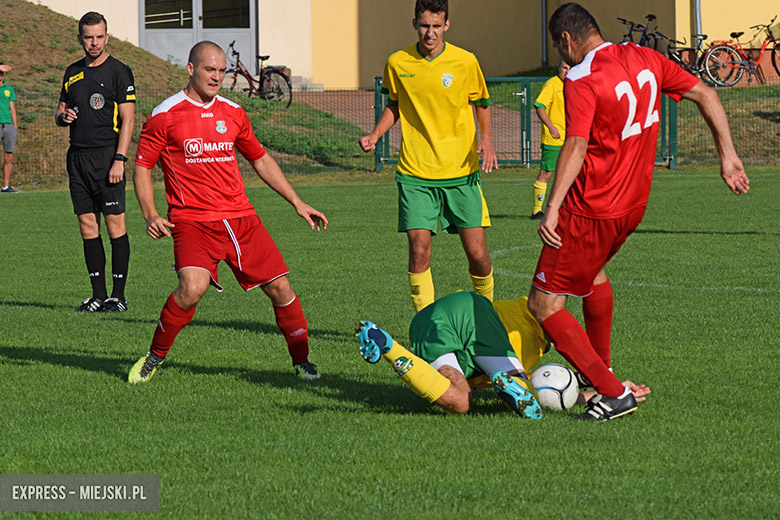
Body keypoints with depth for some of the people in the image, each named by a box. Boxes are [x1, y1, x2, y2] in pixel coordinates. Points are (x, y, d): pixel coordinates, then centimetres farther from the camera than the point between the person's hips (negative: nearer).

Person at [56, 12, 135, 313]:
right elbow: (60, 113, 24)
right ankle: (98, 295, 9)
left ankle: (118, 295, -3)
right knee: (88, 227, 5)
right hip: (77, 158, 6)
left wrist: (119, 160, -16)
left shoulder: (118, 71, -3)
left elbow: (128, 119, -8)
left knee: (114, 225, -6)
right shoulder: (72, 73, 15)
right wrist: (63, 116, -1)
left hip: (106, 157, -6)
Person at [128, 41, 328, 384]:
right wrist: (151, 216, -11)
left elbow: (261, 160, 24)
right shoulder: (165, 116, -2)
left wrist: (298, 203, 20)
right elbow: (142, 167, 3)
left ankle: (302, 362, 14)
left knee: (279, 286, -2)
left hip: (240, 217, 5)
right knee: (193, 288, -26)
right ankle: (154, 357, -5)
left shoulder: (233, 113, 12)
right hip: (192, 222, -5)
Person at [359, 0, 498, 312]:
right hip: (415, 173, 1)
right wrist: (375, 135, 2)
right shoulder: (397, 64, 1)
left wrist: (486, 140, -7)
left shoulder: (465, 62, -3)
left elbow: (482, 105, 10)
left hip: (461, 172, -1)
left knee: (477, 253, -2)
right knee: (419, 251, -10)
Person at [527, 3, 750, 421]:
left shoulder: (581, 81, -17)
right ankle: (601, 370, 45)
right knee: (593, 270, 36)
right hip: (635, 203, 9)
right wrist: (727, 156, 12)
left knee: (543, 305, -1)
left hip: (592, 210, -9)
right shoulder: (645, 59, 5)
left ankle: (614, 394, -6)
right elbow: (705, 96, 7)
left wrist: (552, 209, -35)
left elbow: (576, 146, -29)